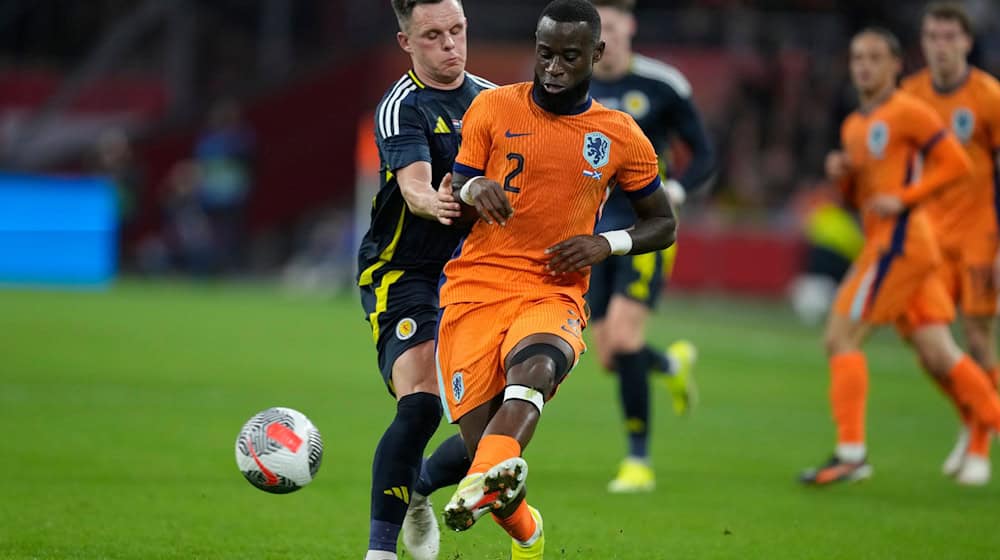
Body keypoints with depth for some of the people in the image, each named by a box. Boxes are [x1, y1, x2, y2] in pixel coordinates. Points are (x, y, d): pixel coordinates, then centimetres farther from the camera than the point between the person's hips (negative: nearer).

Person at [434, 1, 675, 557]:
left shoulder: (621, 137, 8)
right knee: (480, 440, -11)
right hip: (475, 287, 1)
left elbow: (663, 224, 19)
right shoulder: (493, 108, 7)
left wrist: (606, 244, -2)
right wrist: (471, 189, -14)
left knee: (534, 366, -37)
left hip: (553, 295, -1)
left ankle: (488, 480, -64)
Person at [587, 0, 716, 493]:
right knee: (610, 358, 2)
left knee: (622, 335, -22)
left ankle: (639, 461, -9)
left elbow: (705, 156, -1)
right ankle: (672, 364, 39)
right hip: (596, 232, 4)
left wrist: (674, 191, -20)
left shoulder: (662, 86, -6)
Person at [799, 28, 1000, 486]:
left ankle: (851, 452, -10)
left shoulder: (908, 112, -6)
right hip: (883, 242, 9)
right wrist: (842, 175, 4)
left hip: (900, 239, -9)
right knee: (938, 356, 7)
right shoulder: (854, 126, 19)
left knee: (841, 337, -10)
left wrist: (903, 198, -17)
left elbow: (957, 164, -10)